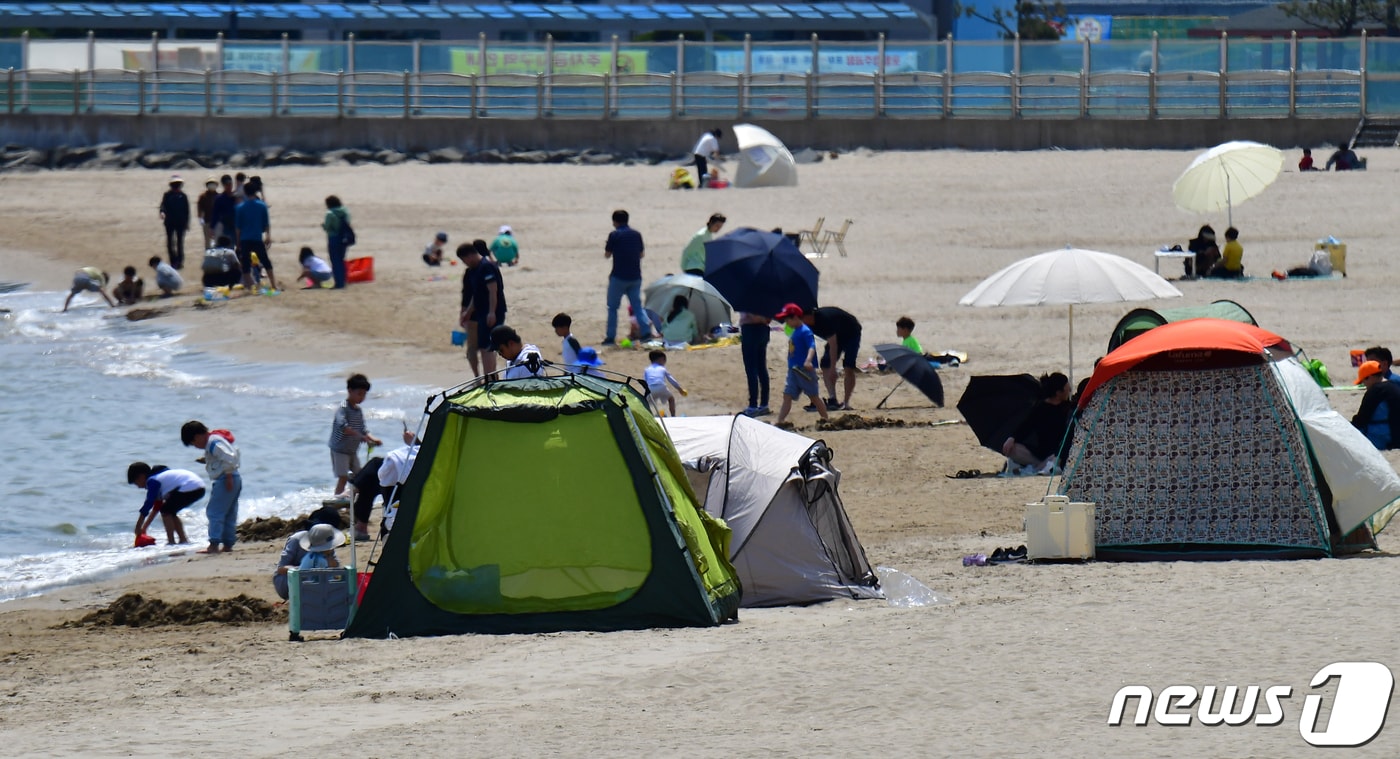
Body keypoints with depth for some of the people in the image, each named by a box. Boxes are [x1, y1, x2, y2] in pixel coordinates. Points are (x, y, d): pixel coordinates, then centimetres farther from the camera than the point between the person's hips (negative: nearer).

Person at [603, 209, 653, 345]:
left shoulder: (614, 235, -9)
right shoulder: (636, 234, 5)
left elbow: (607, 255, -2)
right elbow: (642, 254, 12)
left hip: (619, 277, -4)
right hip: (635, 277, 4)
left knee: (612, 307, 7)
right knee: (637, 305, 11)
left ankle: (610, 337, 6)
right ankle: (646, 331, -4)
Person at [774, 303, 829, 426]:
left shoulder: (805, 332, -14)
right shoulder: (794, 332, 14)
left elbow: (812, 347, -27)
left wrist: (808, 361, -43)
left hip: (805, 370, -9)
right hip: (793, 370, 9)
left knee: (814, 395, 2)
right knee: (787, 396, 2)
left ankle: (826, 419, 14)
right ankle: (780, 421, -1)